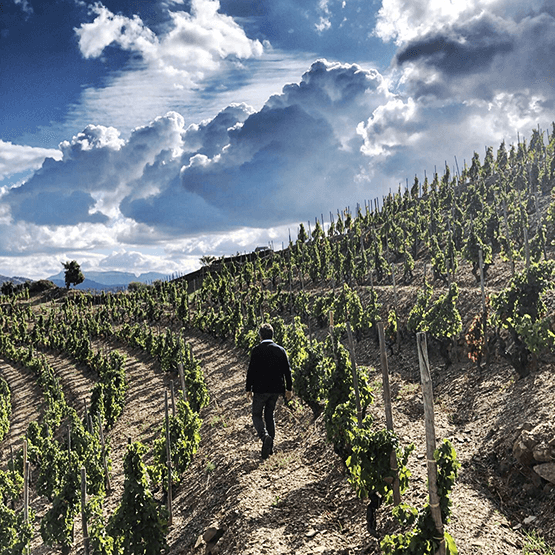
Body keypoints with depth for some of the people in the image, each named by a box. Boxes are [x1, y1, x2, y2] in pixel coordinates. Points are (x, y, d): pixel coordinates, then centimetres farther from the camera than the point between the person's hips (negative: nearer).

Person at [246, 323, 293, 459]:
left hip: (261, 389, -4)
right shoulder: (281, 350, 3)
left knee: (257, 415, 8)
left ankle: (265, 436, -20)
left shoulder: (257, 350, -9)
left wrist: (249, 388, 0)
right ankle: (270, 446, 17)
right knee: (270, 415, 18)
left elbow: (251, 371, -9)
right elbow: (287, 370, 5)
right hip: (276, 389, 4)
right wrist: (289, 388, 12)